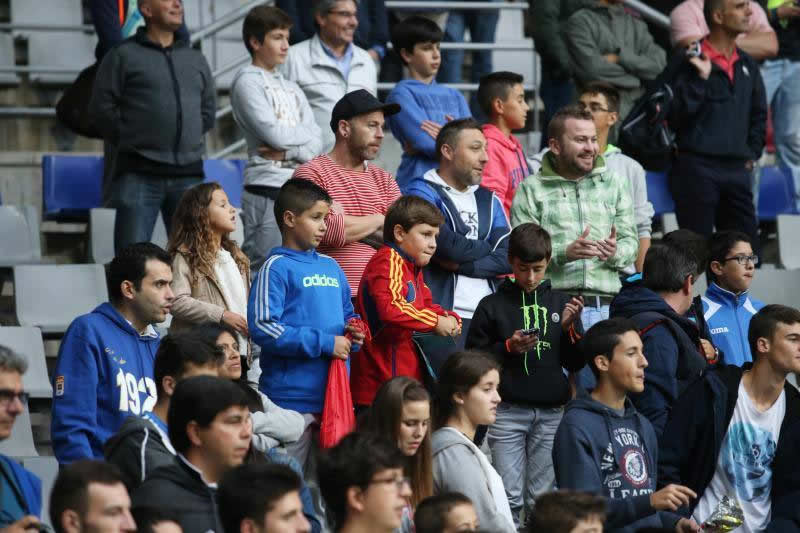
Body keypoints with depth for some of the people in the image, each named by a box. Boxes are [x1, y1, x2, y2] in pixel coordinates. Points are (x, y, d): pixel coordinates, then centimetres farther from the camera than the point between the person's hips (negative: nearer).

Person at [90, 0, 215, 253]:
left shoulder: (196, 59, 17)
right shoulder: (123, 56, 2)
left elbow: (208, 110, 24)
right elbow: (102, 108, 0)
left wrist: (188, 141, 13)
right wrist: (132, 142, 2)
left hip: (188, 173, 5)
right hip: (139, 174, -5)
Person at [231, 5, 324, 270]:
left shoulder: (291, 88, 19)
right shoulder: (248, 82, -2)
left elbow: (315, 143, 8)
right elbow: (273, 133, -13)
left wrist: (289, 152, -11)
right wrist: (305, 133, 5)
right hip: (268, 189, -7)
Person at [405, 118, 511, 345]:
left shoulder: (489, 200, 21)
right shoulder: (423, 192, 2)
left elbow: (508, 258, 7)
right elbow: (448, 244, -14)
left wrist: (460, 264, -7)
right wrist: (486, 248, 5)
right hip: (444, 315, -5)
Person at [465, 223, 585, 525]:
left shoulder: (560, 303, 9)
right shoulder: (492, 306, 2)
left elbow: (575, 364, 11)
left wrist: (569, 328, -4)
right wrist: (507, 348, -11)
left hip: (551, 412, 2)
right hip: (507, 411, -2)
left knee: (542, 498, 5)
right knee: (509, 496, -5)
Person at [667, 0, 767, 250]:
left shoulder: (746, 64, 13)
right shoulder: (689, 62, -7)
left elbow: (758, 114, 25)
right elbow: (675, 115, -14)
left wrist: (752, 153, 15)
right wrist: (701, 78, -20)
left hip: (737, 171, 6)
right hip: (696, 167, -6)